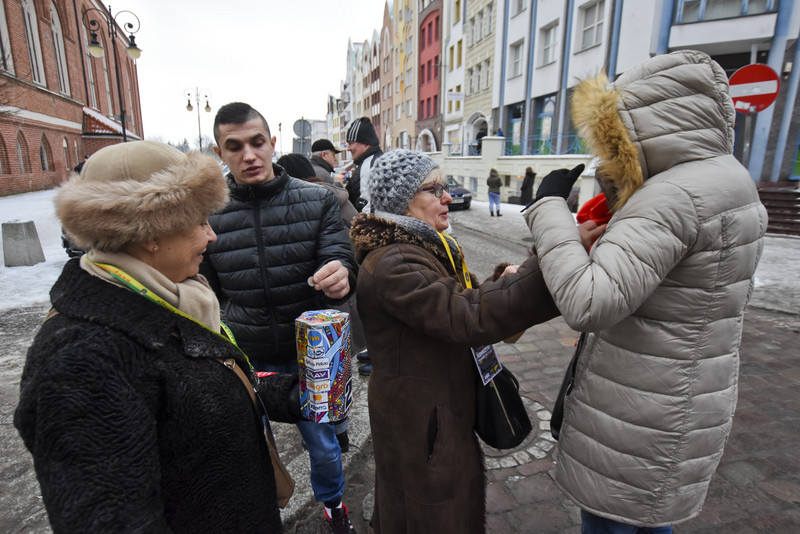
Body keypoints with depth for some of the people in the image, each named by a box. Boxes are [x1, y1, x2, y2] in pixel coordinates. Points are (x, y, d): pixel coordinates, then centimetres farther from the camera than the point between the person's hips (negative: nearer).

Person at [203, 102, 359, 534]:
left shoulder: (317, 201, -9)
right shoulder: (210, 215, -5)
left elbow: (341, 262, -14)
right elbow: (208, 293, 7)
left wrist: (340, 277, -38)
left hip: (310, 352, -1)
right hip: (244, 356, 1)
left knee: (322, 443, 18)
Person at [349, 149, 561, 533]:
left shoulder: (426, 245, 5)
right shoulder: (391, 264, -27)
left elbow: (459, 299, 8)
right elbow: (467, 317, -37)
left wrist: (504, 281, -11)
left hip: (445, 405, 9)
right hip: (419, 420, -9)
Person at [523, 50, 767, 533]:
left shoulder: (674, 196, -25)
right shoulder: (722, 180, 7)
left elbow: (587, 303, -33)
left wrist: (550, 206, -22)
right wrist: (617, 189, 7)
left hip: (640, 416, -9)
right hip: (680, 399, 9)